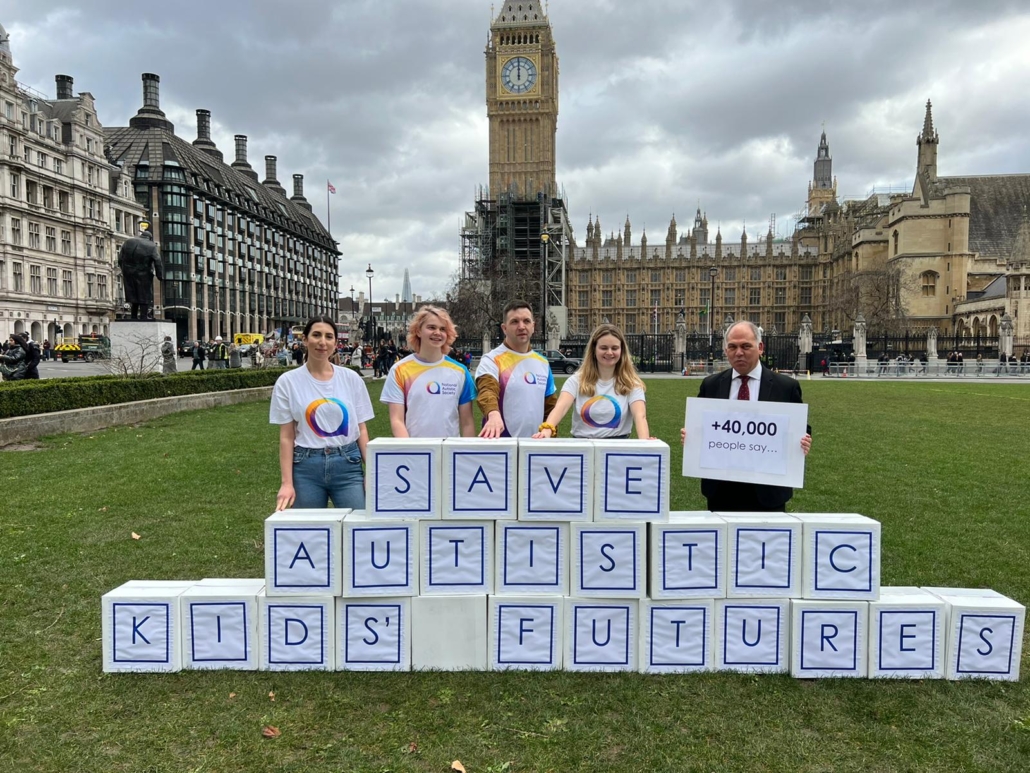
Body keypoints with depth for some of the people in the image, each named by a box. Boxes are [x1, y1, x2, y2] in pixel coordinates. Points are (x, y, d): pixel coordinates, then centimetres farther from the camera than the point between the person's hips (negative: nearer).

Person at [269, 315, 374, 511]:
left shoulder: (351, 379, 3)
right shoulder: (288, 382, 0)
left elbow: (361, 430, 6)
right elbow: (286, 437, 0)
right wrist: (287, 482, -5)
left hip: (348, 464, 1)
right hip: (306, 467, -1)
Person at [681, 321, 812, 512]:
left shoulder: (786, 387, 1)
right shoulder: (711, 385, 6)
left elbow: (801, 430, 4)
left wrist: (803, 444, -17)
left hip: (767, 491, -1)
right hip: (721, 490, 2)